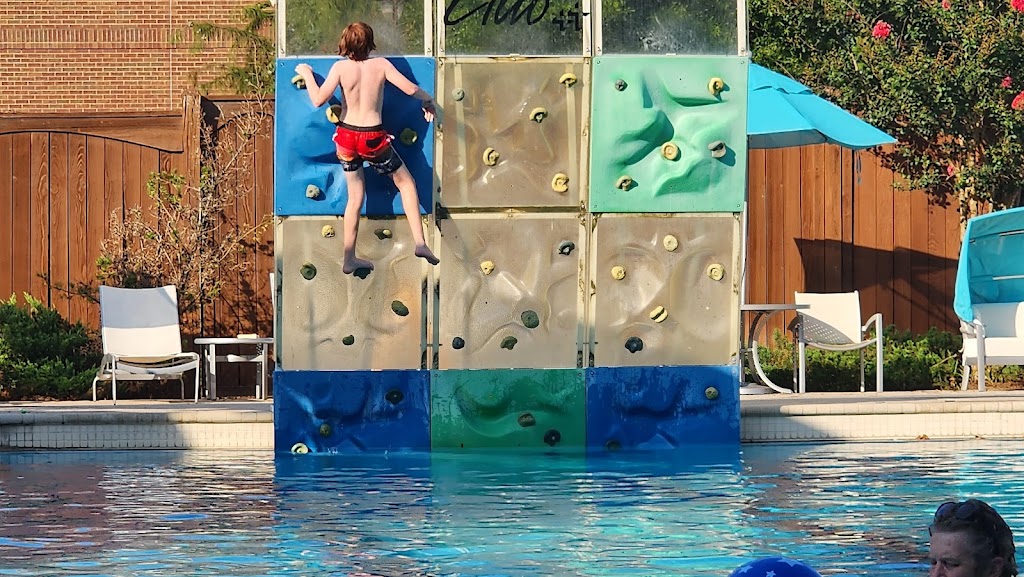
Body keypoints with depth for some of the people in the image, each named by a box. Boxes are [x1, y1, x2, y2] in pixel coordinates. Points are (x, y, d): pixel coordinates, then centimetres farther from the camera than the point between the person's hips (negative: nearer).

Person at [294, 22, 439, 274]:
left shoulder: (340, 68, -9)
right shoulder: (380, 65, -9)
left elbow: (318, 100, -15)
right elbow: (410, 88, -11)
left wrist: (307, 75, 1)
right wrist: (429, 101, 9)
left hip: (346, 137, 2)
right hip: (373, 137, -2)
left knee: (355, 196, 14)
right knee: (406, 182, 16)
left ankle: (349, 259, 15)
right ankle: (420, 242, 6)